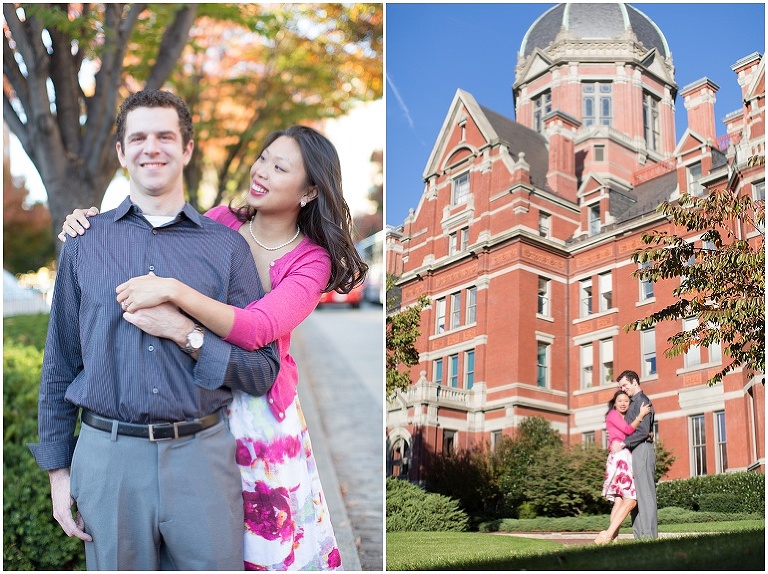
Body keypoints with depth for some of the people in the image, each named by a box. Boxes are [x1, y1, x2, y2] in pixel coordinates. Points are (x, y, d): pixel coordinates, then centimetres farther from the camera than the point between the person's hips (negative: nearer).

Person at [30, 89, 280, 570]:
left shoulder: (227, 246, 2)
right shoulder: (85, 242, 6)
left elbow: (264, 371, -1)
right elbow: (60, 364, 9)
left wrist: (186, 334, -14)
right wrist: (58, 471, 7)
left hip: (202, 457, -1)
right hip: (108, 457, 1)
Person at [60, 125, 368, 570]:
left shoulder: (312, 260, -13)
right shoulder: (220, 222, -3)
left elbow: (255, 330, -29)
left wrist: (172, 290, -37)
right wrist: (93, 225, -8)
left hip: (258, 407, -3)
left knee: (266, 531, 11)